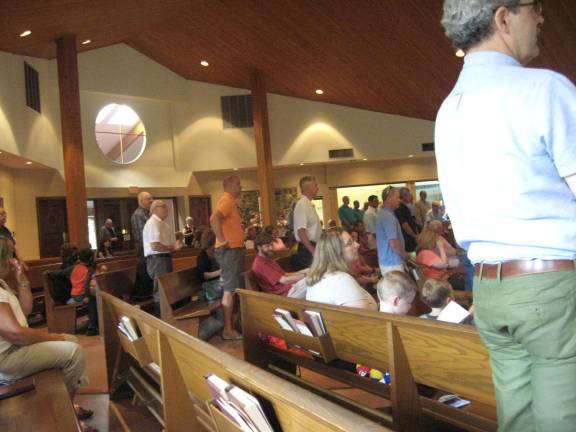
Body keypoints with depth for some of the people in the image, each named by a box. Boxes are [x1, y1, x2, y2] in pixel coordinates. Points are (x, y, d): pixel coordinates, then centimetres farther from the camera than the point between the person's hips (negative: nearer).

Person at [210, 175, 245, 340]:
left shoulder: (230, 201, 18)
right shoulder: (227, 200, -14)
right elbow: (214, 219, -30)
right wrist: (222, 240, -24)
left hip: (234, 249, 10)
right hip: (230, 250, -10)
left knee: (234, 289, 15)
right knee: (229, 290, -5)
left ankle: (231, 324, 24)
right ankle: (228, 329, 1)